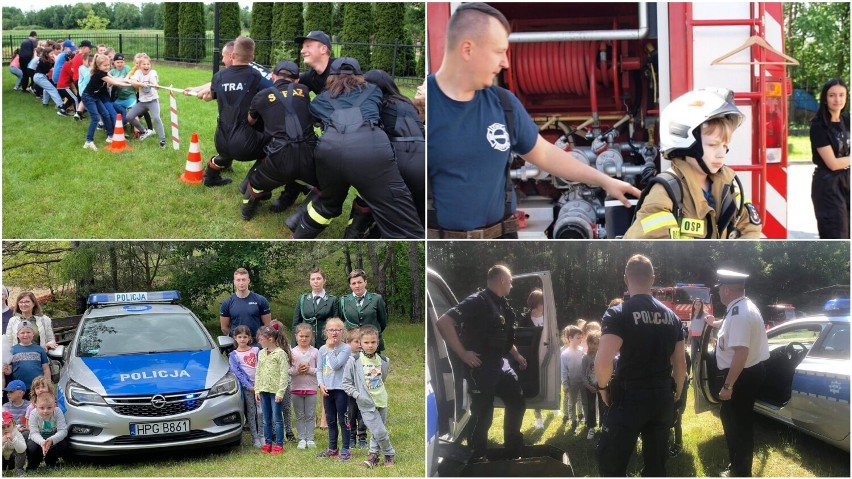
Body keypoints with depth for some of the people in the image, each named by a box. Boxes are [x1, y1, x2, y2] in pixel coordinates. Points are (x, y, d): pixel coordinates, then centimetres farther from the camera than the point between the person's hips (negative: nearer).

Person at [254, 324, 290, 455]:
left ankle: (279, 444, 5)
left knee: (277, 419, -1)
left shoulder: (280, 353, -10)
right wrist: (257, 390, 9)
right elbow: (258, 373, 15)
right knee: (266, 419, 11)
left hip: (275, 390, -6)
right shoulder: (261, 353, 11)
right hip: (263, 390, 6)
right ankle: (268, 443, 19)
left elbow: (284, 374, -13)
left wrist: (280, 392, -16)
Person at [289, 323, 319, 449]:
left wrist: (310, 370, -17)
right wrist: (296, 370, -19)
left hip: (311, 387, -1)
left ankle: (310, 439, 12)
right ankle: (302, 439, 13)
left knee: (310, 415, 5)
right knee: (299, 415, 7)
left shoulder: (315, 352, -1)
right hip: (296, 387, 1)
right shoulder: (292, 352, 0)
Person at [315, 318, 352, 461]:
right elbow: (319, 370, 8)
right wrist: (321, 384, -7)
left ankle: (345, 449, 8)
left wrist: (331, 349, -15)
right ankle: (332, 449, 24)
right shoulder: (322, 349, 7)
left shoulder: (345, 348, -9)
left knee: (343, 421, 0)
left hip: (341, 389, -5)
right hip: (327, 390, 5)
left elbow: (336, 365, -20)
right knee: (331, 421, 14)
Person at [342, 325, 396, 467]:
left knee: (377, 433, 10)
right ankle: (389, 454, 11)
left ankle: (373, 454, 27)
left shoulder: (383, 361, 3)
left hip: (382, 402, 4)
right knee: (380, 432, -9)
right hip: (366, 404, -4)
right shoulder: (354, 361, -10)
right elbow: (346, 382, -4)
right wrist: (357, 394, -11)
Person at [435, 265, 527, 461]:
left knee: (517, 401, 13)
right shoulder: (478, 301, -17)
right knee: (483, 414, -2)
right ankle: (477, 458, 14)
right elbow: (443, 322, -27)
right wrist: (462, 353, -23)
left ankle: (514, 450, 27)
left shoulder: (502, 305, 11)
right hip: (480, 367, -9)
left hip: (499, 365, 9)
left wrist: (517, 355, 22)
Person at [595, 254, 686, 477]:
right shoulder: (671, 316, 7)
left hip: (629, 398, -6)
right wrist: (677, 391, 28)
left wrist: (604, 387, -4)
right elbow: (680, 362, 13)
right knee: (656, 464, 14)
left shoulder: (618, 314, -12)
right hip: (662, 398, 6)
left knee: (611, 465, 4)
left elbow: (603, 361, -22)